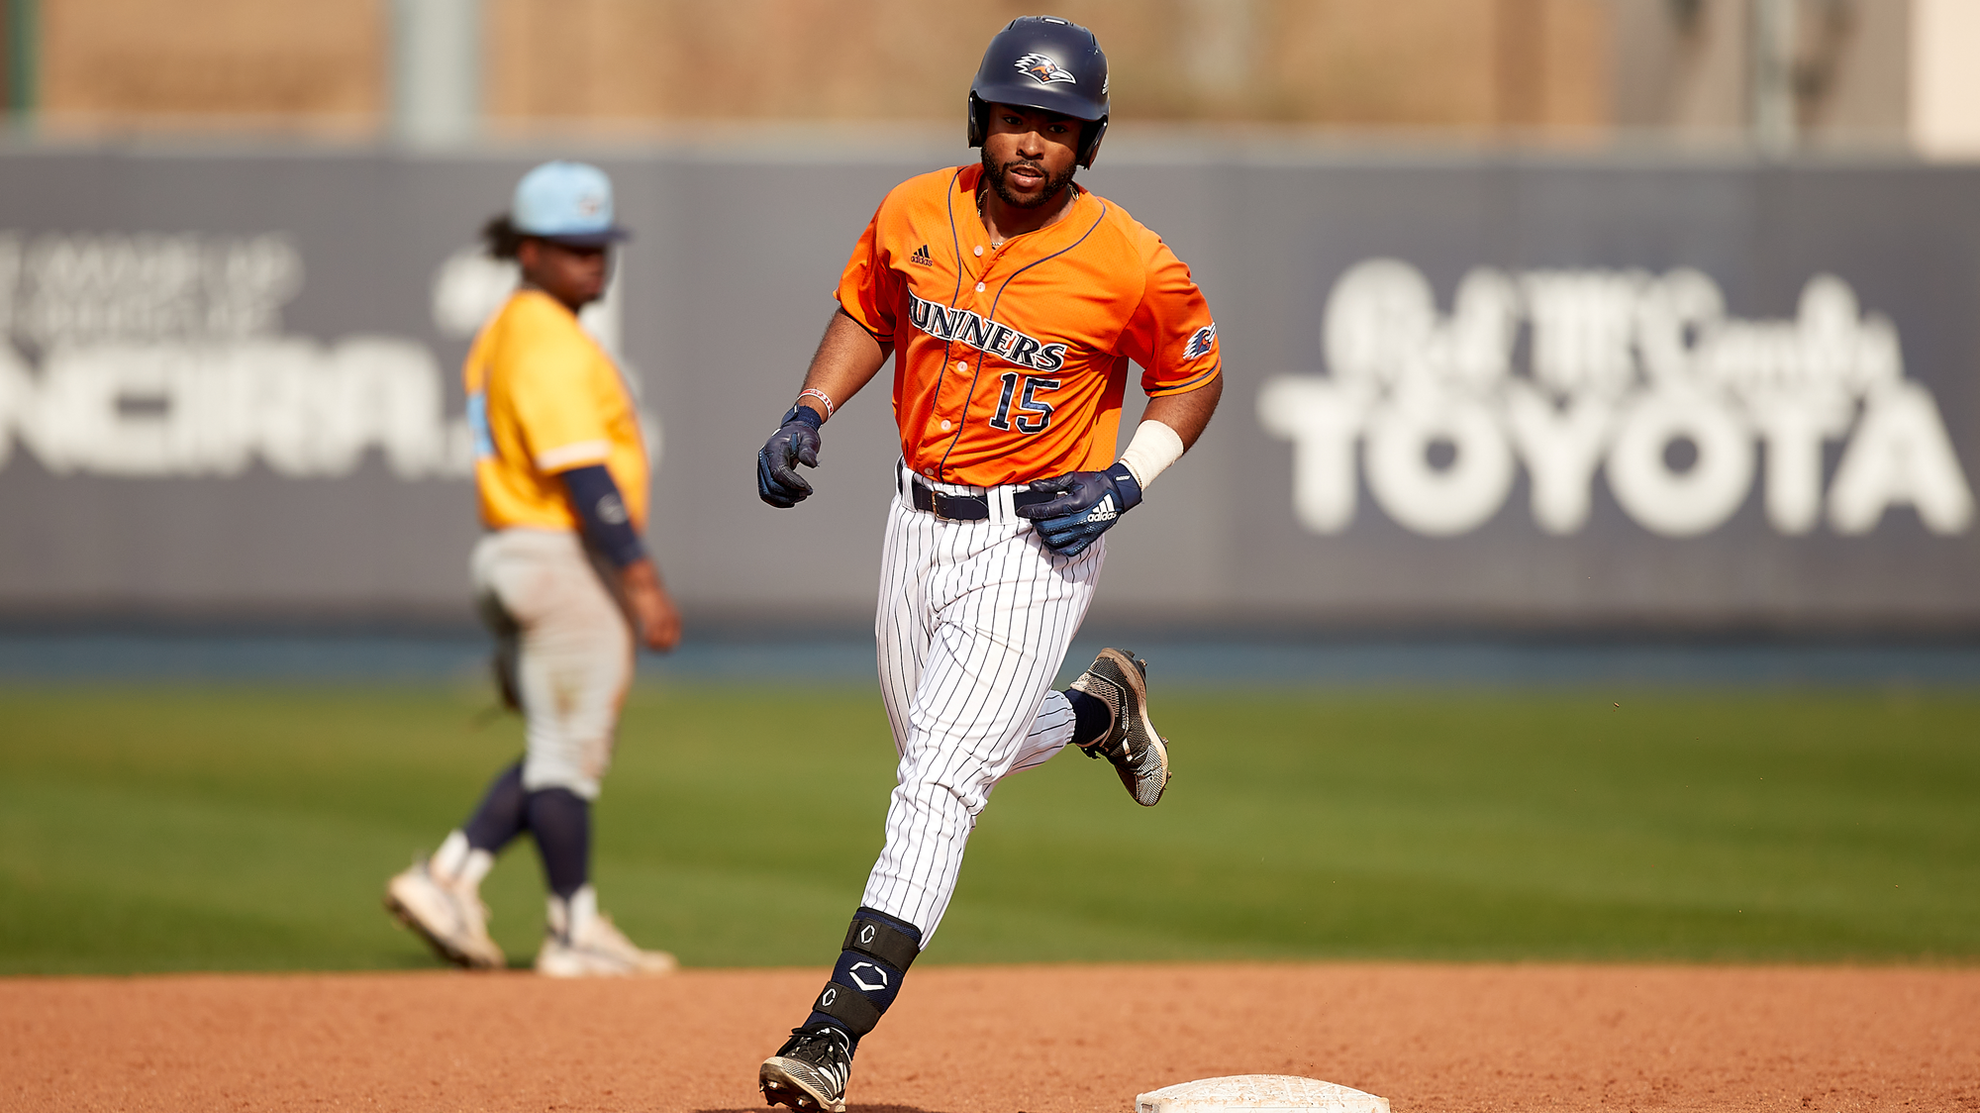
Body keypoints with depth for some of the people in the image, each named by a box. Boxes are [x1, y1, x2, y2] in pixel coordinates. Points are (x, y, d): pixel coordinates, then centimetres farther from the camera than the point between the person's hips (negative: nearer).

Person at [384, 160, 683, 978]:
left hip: (520, 560, 10)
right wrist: (643, 582, -25)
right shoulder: (550, 343, -15)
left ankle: (447, 879, 9)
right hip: (568, 563, -10)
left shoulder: (505, 333, 17)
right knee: (569, 751, -3)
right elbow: (581, 472, -22)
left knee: (562, 750, 15)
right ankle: (575, 933, 2)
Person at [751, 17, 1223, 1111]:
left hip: (1035, 539, -6)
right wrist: (808, 414, -1)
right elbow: (865, 315, 14)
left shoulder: (1133, 264, -16)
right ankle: (1101, 707, 50)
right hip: (919, 518, 6)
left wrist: (1124, 481, -13)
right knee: (946, 749, 21)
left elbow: (1196, 372, 0)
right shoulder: (912, 214, -4)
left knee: (939, 782, -15)